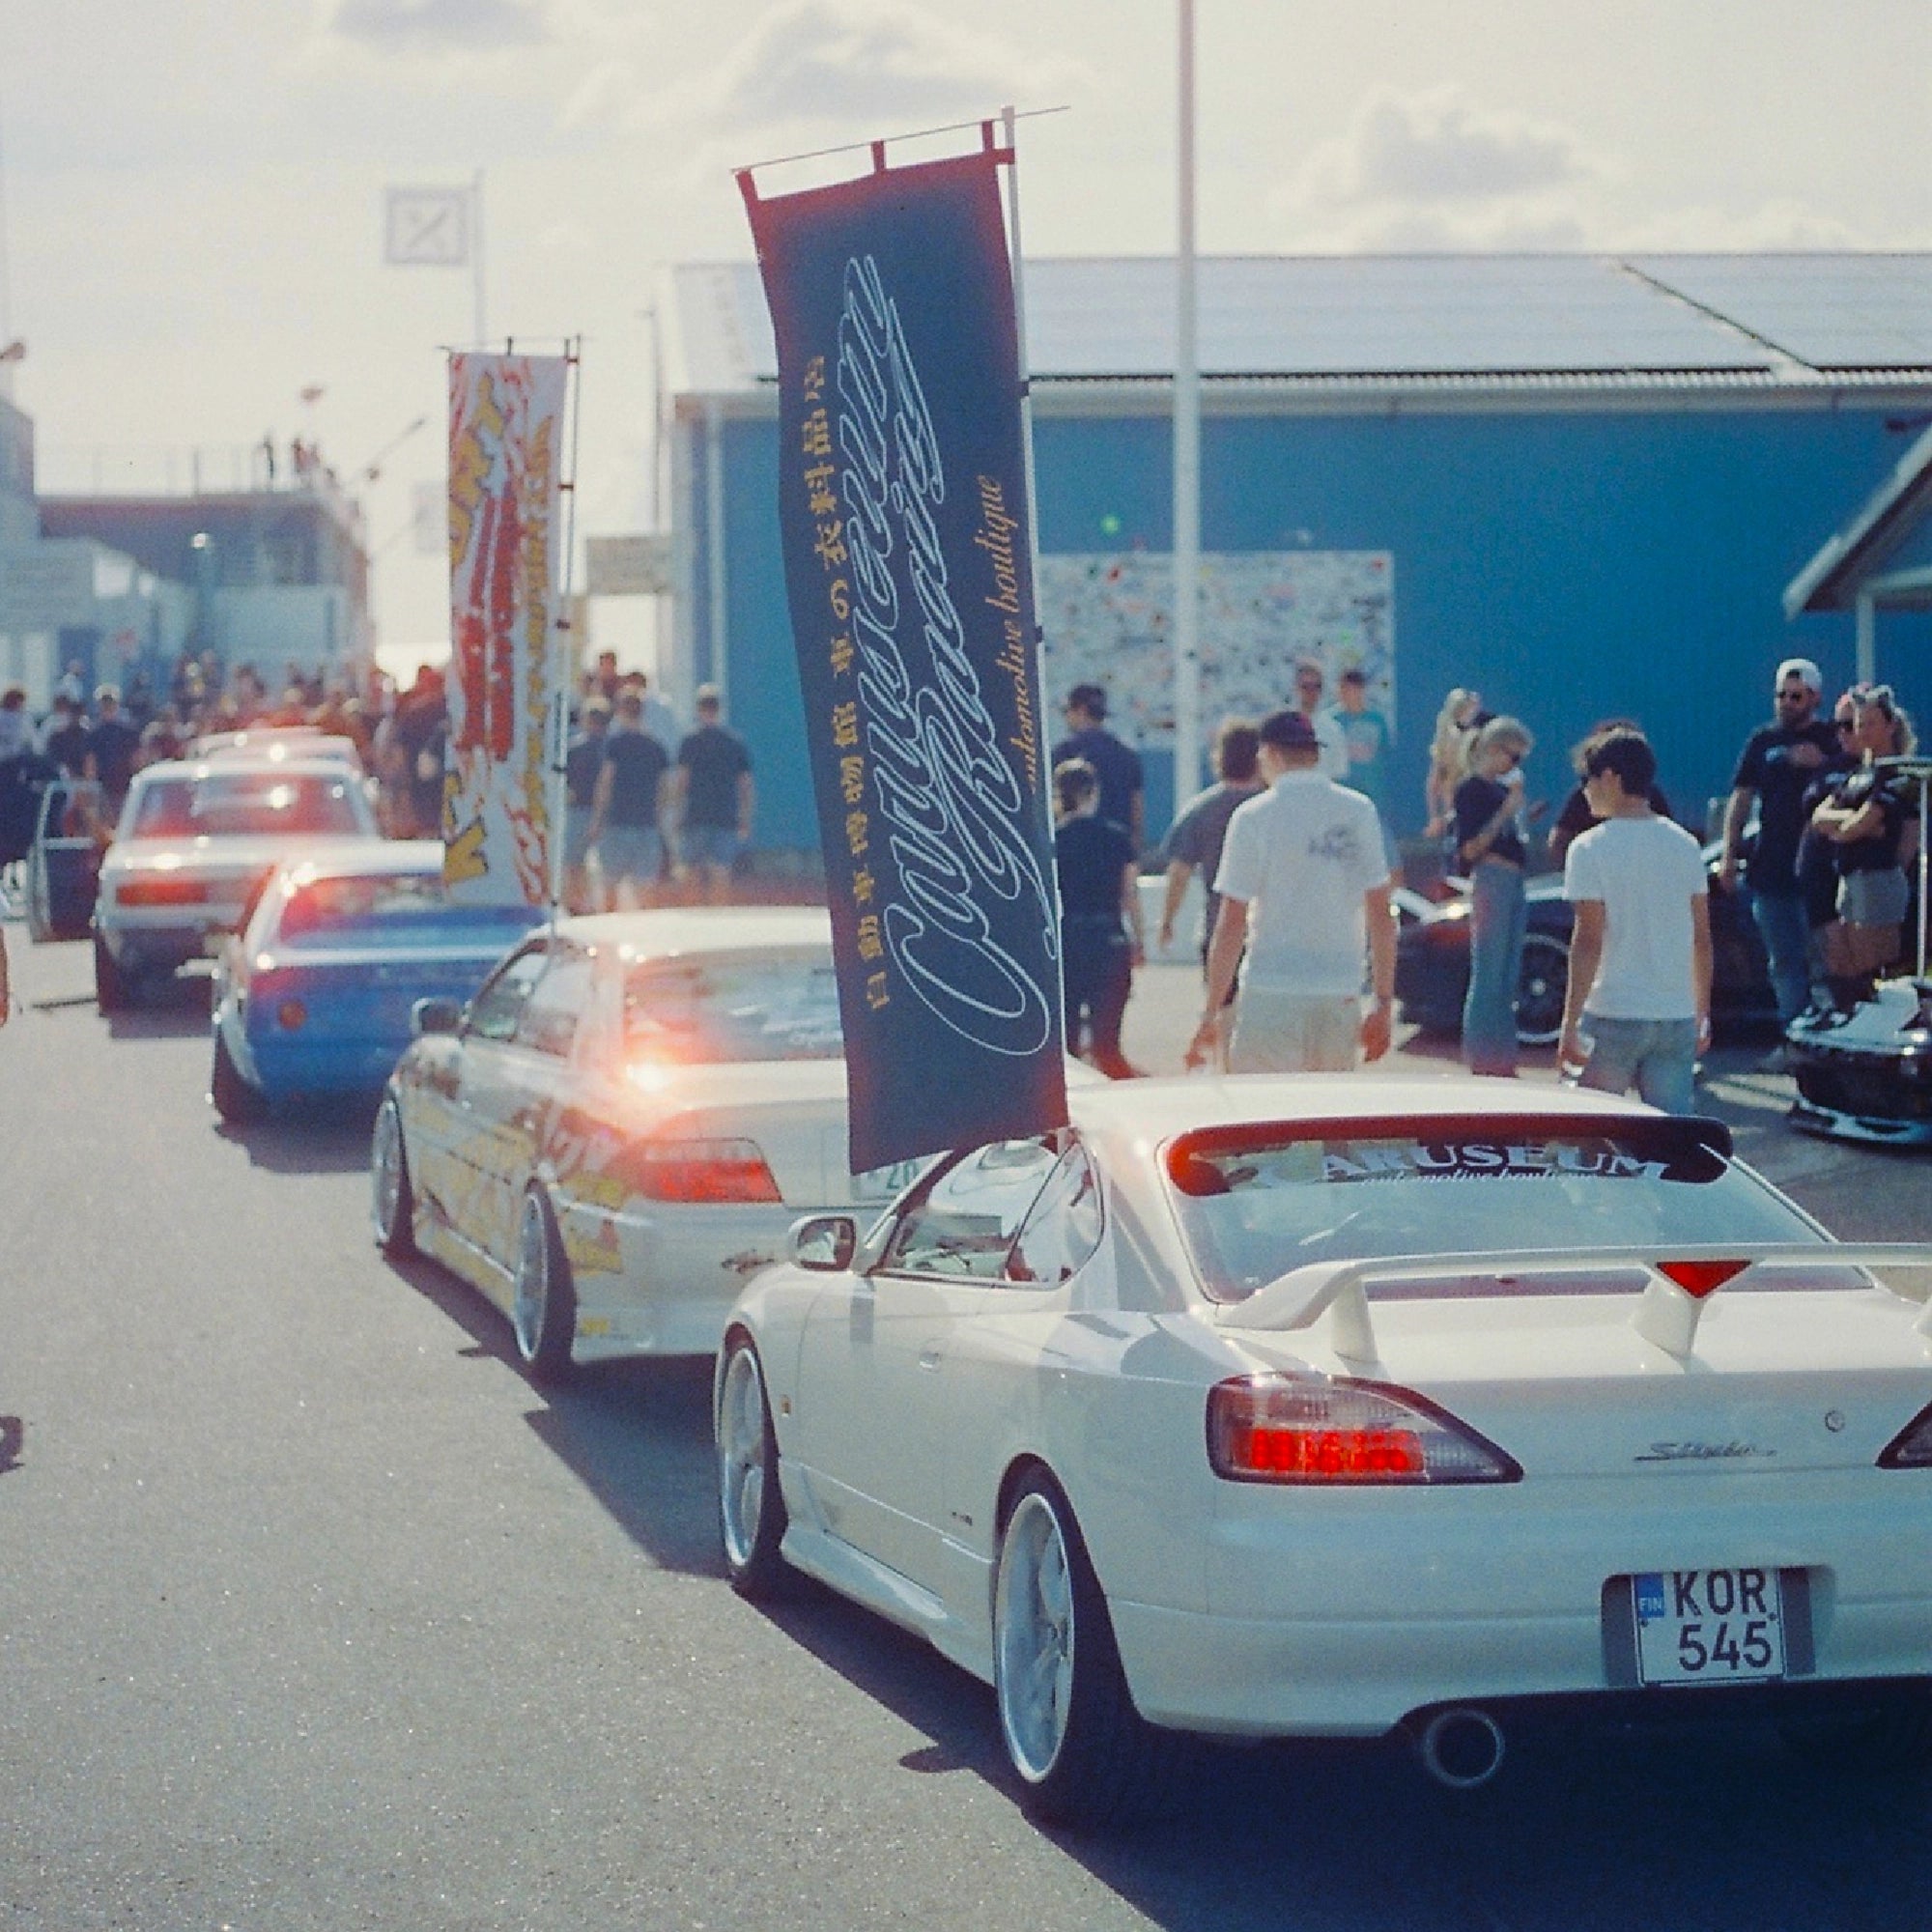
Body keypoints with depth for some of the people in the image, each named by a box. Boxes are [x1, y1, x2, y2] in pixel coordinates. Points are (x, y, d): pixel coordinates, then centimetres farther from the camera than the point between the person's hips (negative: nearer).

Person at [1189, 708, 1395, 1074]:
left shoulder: (1253, 816, -5)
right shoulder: (1359, 812, 5)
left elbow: (1231, 925, -7)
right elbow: (1380, 917, 5)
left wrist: (1210, 1014, -2)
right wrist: (1384, 1003, 11)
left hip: (1273, 995, -4)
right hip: (1342, 995, 4)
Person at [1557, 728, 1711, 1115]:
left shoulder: (1591, 848, -8)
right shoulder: (1685, 845, 9)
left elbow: (1588, 941, -13)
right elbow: (1701, 939, 11)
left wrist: (1571, 1024, -11)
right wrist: (1703, 1013, 19)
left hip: (1613, 1015, -4)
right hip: (1677, 1018, 5)